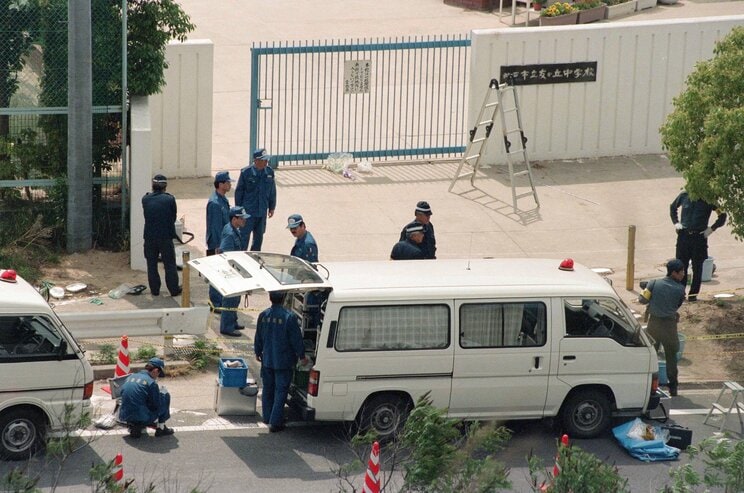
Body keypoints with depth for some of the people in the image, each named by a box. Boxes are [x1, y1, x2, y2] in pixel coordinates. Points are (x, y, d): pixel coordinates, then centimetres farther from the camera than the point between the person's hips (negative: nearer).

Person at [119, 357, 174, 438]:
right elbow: (156, 405, -6)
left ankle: (133, 426, 18)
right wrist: (161, 392, 12)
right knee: (165, 395, 10)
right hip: (142, 419, -7)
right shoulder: (151, 383, -11)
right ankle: (161, 428, 15)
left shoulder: (130, 377, 9)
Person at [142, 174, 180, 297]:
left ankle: (155, 290, 17)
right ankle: (174, 289, 12)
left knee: (152, 264, 13)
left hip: (149, 237, 2)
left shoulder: (146, 199, -5)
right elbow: (173, 217, -1)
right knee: (170, 264, 8)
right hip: (166, 236, -2)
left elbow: (146, 215, 8)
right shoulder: (169, 199, -11)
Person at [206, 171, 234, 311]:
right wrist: (218, 247, -21)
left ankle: (220, 300, 27)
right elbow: (215, 227, -23)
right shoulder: (215, 203, -23)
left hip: (224, 242, 10)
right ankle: (216, 304, 4)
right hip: (217, 245, -10)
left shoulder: (223, 199, 9)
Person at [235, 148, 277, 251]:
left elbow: (272, 191, 11)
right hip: (248, 211, -5)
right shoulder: (246, 172, -12)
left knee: (259, 237, 15)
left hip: (262, 212, 5)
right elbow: (239, 191, -4)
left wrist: (272, 207, 13)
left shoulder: (269, 172, 0)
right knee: (244, 236, -2)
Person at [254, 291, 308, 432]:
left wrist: (258, 352, 22)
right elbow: (296, 339, -13)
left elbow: (258, 337, 7)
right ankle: (275, 422, 0)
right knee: (280, 391, 1)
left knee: (268, 389, 19)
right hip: (283, 361, -5)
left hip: (267, 360, 5)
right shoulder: (289, 317, -18)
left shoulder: (263, 316, -4)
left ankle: (267, 417, 31)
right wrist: (302, 356, -1)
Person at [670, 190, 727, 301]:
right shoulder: (684, 195, 2)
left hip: (699, 237, -2)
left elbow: (722, 215, 4)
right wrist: (676, 222, 10)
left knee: (697, 267, 3)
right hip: (683, 235, 2)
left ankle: (693, 294, 11)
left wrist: (712, 228, -4)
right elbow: (673, 207, 21)